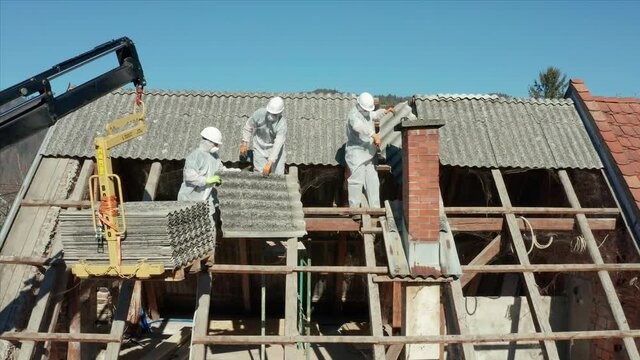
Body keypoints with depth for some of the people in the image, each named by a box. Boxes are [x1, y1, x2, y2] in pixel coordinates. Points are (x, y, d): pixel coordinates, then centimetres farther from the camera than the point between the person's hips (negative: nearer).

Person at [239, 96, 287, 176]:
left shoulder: (282, 124, -28)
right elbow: (248, 127, -3)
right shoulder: (259, 113, -21)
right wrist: (244, 144, -5)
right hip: (260, 148, 2)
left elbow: (278, 145, -34)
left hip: (275, 150, -1)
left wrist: (269, 163, -40)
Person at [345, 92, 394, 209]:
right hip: (356, 154, -9)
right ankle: (354, 209, -5)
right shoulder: (354, 114, -17)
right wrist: (374, 135, -46)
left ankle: (375, 208, 15)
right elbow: (358, 126, -41)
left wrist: (385, 111, 26)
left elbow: (374, 115, 39)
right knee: (357, 181, -11)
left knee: (373, 181, 8)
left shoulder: (366, 112, 13)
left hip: (367, 155, 9)